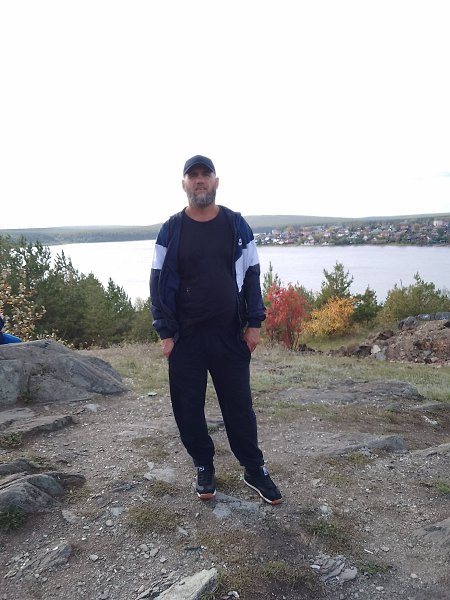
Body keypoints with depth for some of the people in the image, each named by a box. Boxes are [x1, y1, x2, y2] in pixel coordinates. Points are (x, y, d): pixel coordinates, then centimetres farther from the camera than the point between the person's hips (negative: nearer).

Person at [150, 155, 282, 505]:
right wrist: (165, 333, -4)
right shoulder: (172, 230, 1)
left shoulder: (236, 225, 3)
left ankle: (255, 470, 24)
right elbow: (159, 283, 1)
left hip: (230, 335, 0)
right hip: (185, 338, 1)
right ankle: (204, 467, 29)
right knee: (188, 407, 8)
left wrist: (254, 324, 0)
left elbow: (251, 276, 6)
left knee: (239, 405, 7)